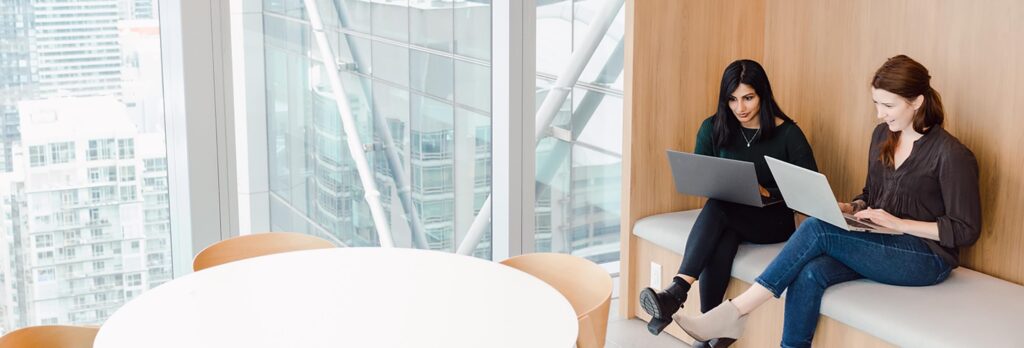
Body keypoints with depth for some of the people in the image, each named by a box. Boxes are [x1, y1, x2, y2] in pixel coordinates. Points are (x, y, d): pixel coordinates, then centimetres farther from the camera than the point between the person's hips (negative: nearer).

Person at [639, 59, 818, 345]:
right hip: (727, 218, 3)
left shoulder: (787, 133, -7)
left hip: (773, 219, -3)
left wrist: (767, 192, -23)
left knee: (717, 207, -34)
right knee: (719, 243, -35)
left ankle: (677, 292, -44)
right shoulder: (713, 128, 2)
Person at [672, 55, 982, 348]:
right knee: (810, 274, -26)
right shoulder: (883, 135, 10)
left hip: (928, 258, -6)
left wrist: (900, 223, -18)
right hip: (880, 245, 7)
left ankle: (737, 311, -24)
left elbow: (966, 231, -11)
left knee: (817, 229, -26)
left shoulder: (951, 154, -12)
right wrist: (848, 209, -1)